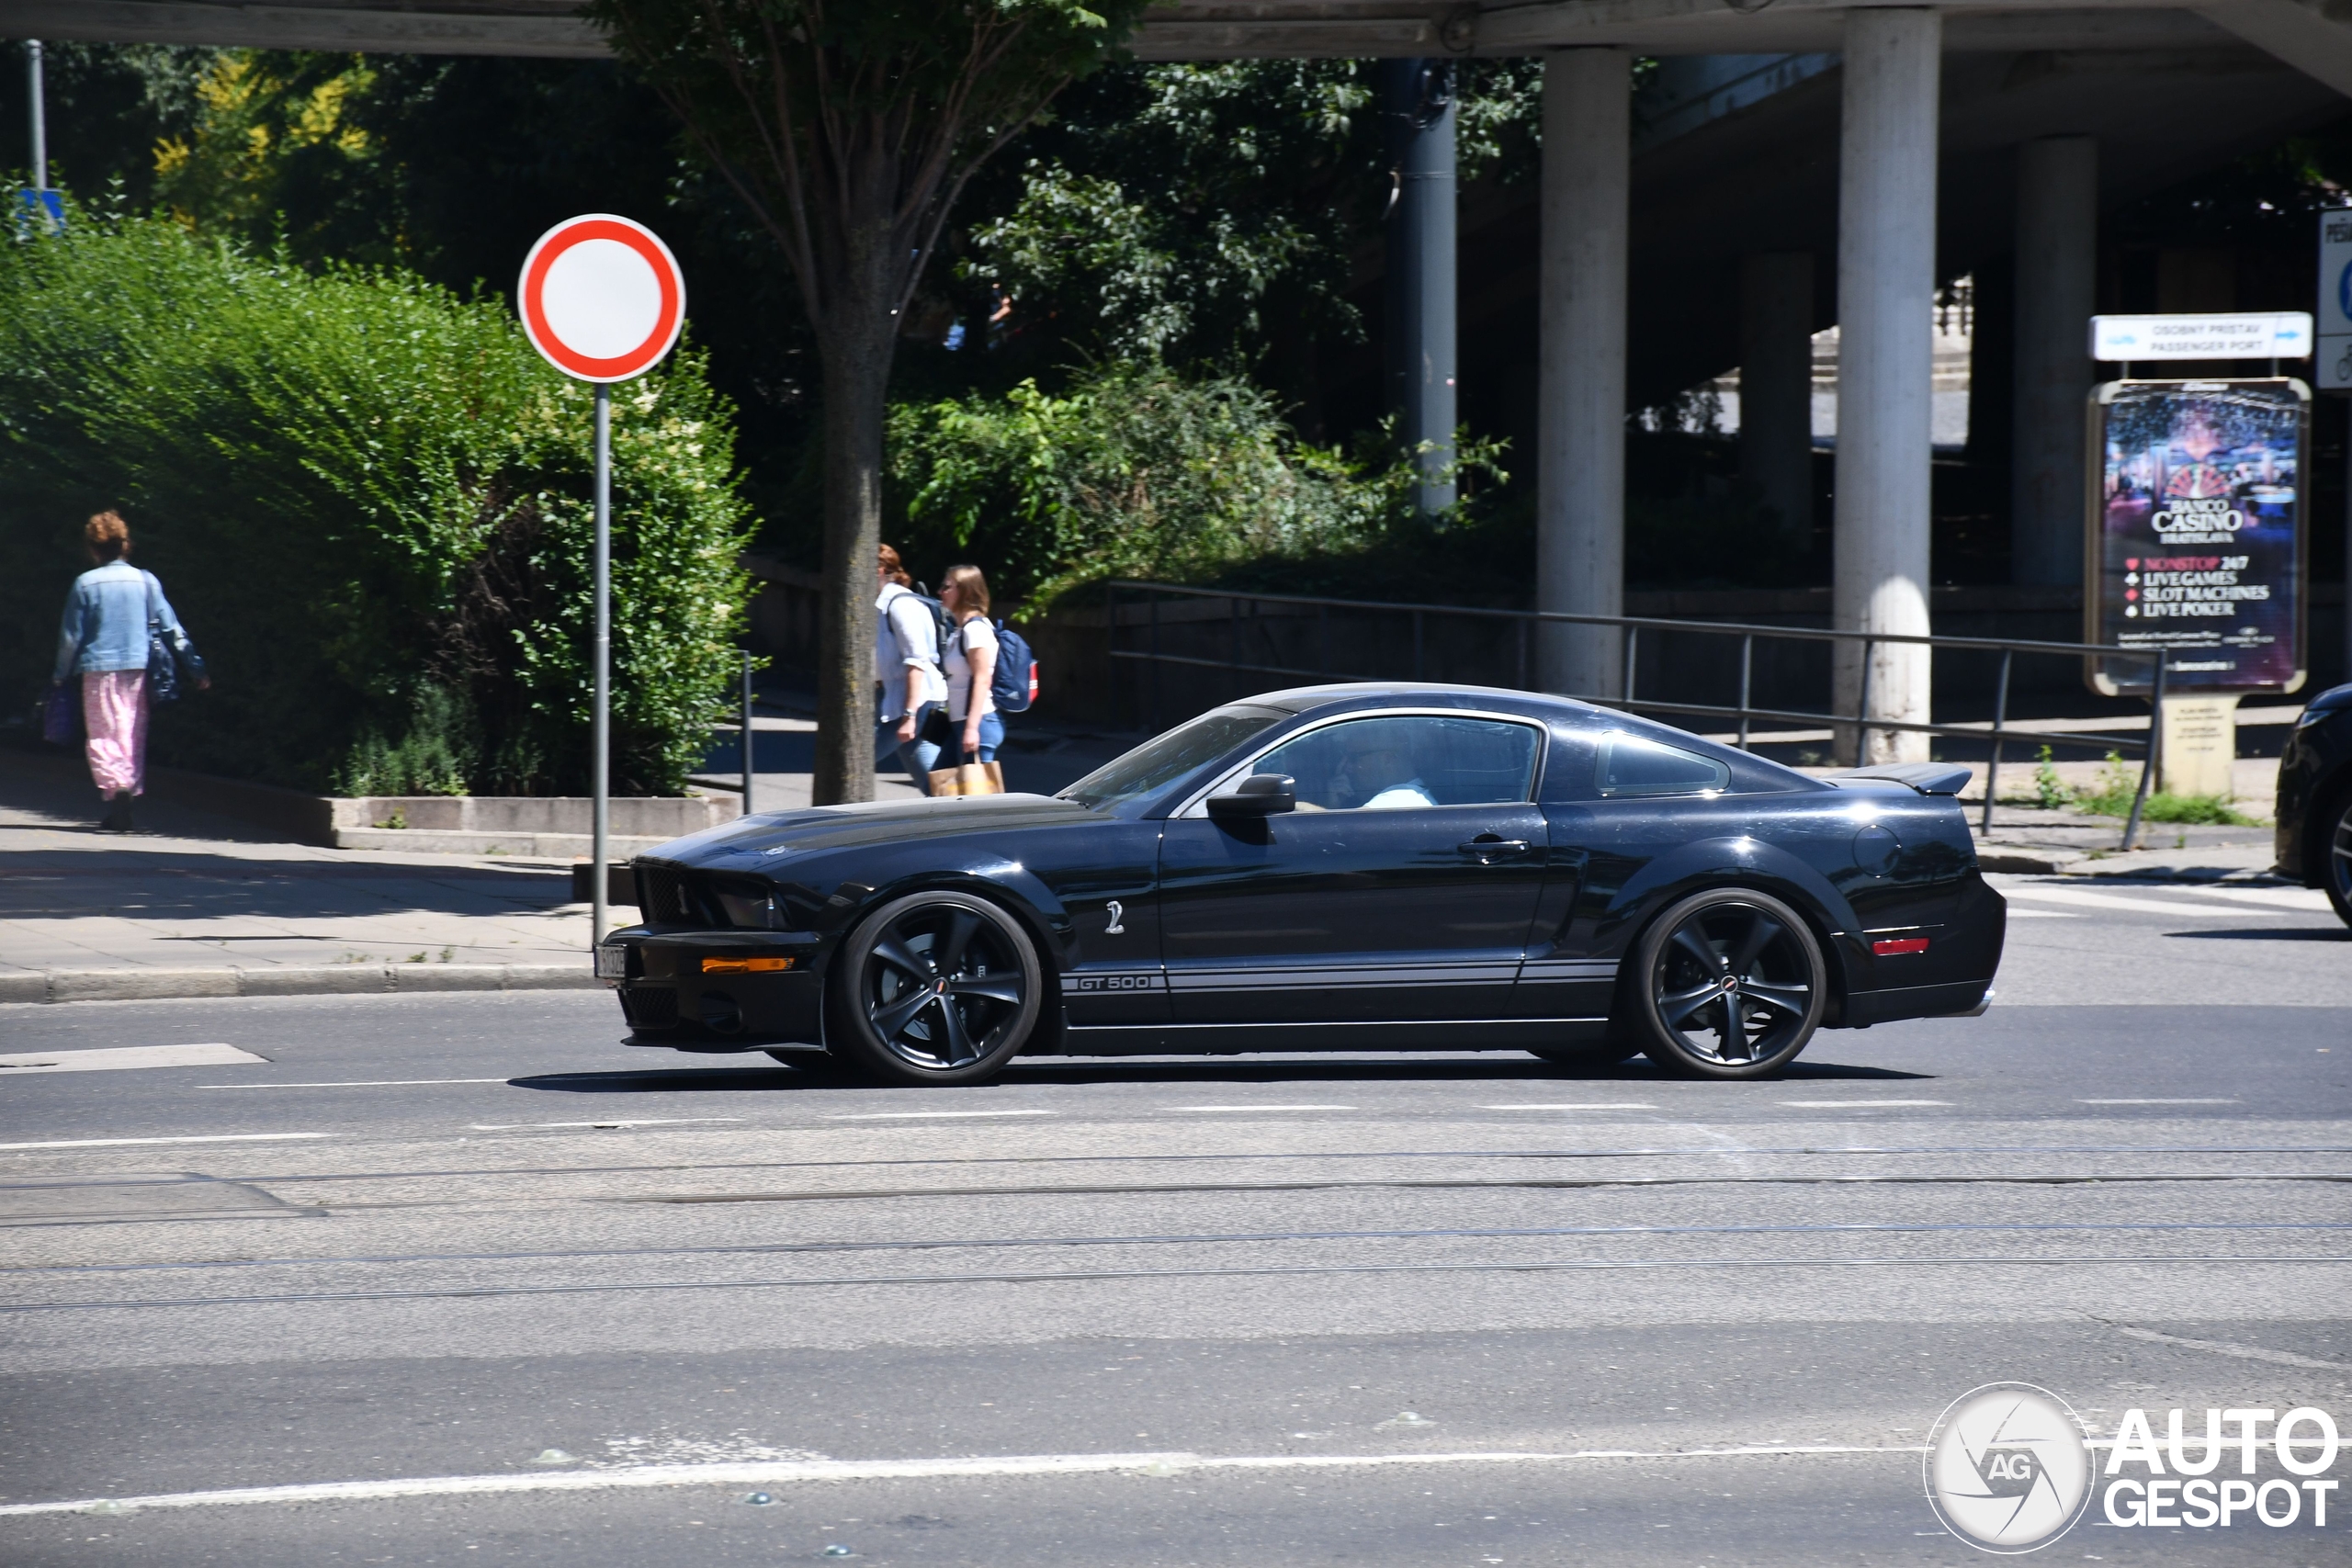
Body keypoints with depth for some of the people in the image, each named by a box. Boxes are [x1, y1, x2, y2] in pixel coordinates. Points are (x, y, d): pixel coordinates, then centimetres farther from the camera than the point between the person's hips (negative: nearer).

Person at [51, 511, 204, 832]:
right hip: (137, 669, 2)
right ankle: (129, 795, 10)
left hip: (98, 668, -2)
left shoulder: (85, 584, -3)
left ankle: (114, 789, -22)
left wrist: (62, 676, 12)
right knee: (133, 734, 10)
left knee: (102, 735, -1)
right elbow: (171, 627, 4)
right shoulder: (146, 581, 2)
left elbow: (71, 636, 1)